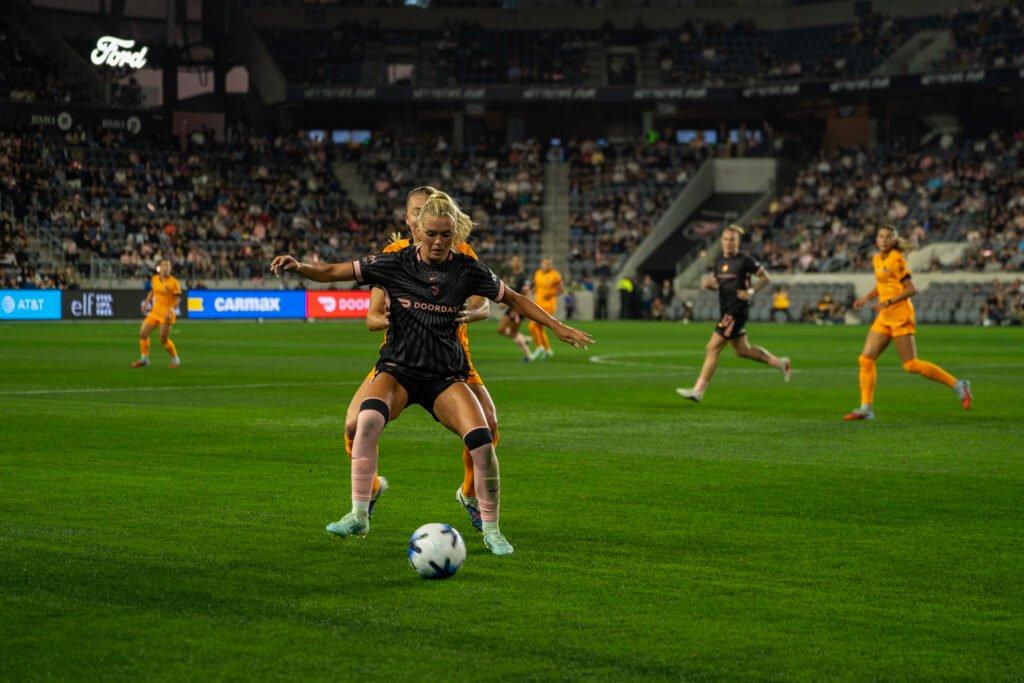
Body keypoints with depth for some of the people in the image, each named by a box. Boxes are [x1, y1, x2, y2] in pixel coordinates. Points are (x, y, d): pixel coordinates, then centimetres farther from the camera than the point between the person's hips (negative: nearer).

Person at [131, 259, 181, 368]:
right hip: (154, 312, 6)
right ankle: (144, 359, 17)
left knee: (164, 339, -6)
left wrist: (171, 310, -25)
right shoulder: (154, 279, 3)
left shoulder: (174, 282, -13)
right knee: (143, 333, 4)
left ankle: (175, 359, 17)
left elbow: (177, 299, -12)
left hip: (166, 314, -6)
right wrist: (146, 302, 6)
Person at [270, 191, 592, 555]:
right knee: (368, 419, -33)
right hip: (398, 369, -1)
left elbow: (514, 299, 11)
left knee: (481, 441, -21)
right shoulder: (395, 264, -5)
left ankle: (490, 529, 2)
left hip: (446, 376, 1)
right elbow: (332, 272, -3)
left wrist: (557, 326, 8)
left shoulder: (467, 271, -2)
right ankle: (358, 516, -20)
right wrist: (298, 267, -21)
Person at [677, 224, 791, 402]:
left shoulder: (745, 261, -9)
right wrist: (708, 284, 0)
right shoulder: (719, 261, 11)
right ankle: (780, 363, 36)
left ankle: (698, 390, -11)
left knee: (712, 348, -12)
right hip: (726, 310, 9)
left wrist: (750, 291, -14)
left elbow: (765, 278, -2)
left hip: (737, 311, -9)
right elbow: (716, 282, 23)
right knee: (742, 350, 18)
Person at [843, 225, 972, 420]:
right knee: (866, 359, -1)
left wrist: (888, 302, -22)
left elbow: (911, 289, -16)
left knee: (911, 365, -8)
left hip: (900, 315, -8)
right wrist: (866, 298, 14)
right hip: (884, 318, 8)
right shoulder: (877, 260, 12)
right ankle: (866, 408, 1)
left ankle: (958, 385, 4)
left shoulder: (896, 260, -12)